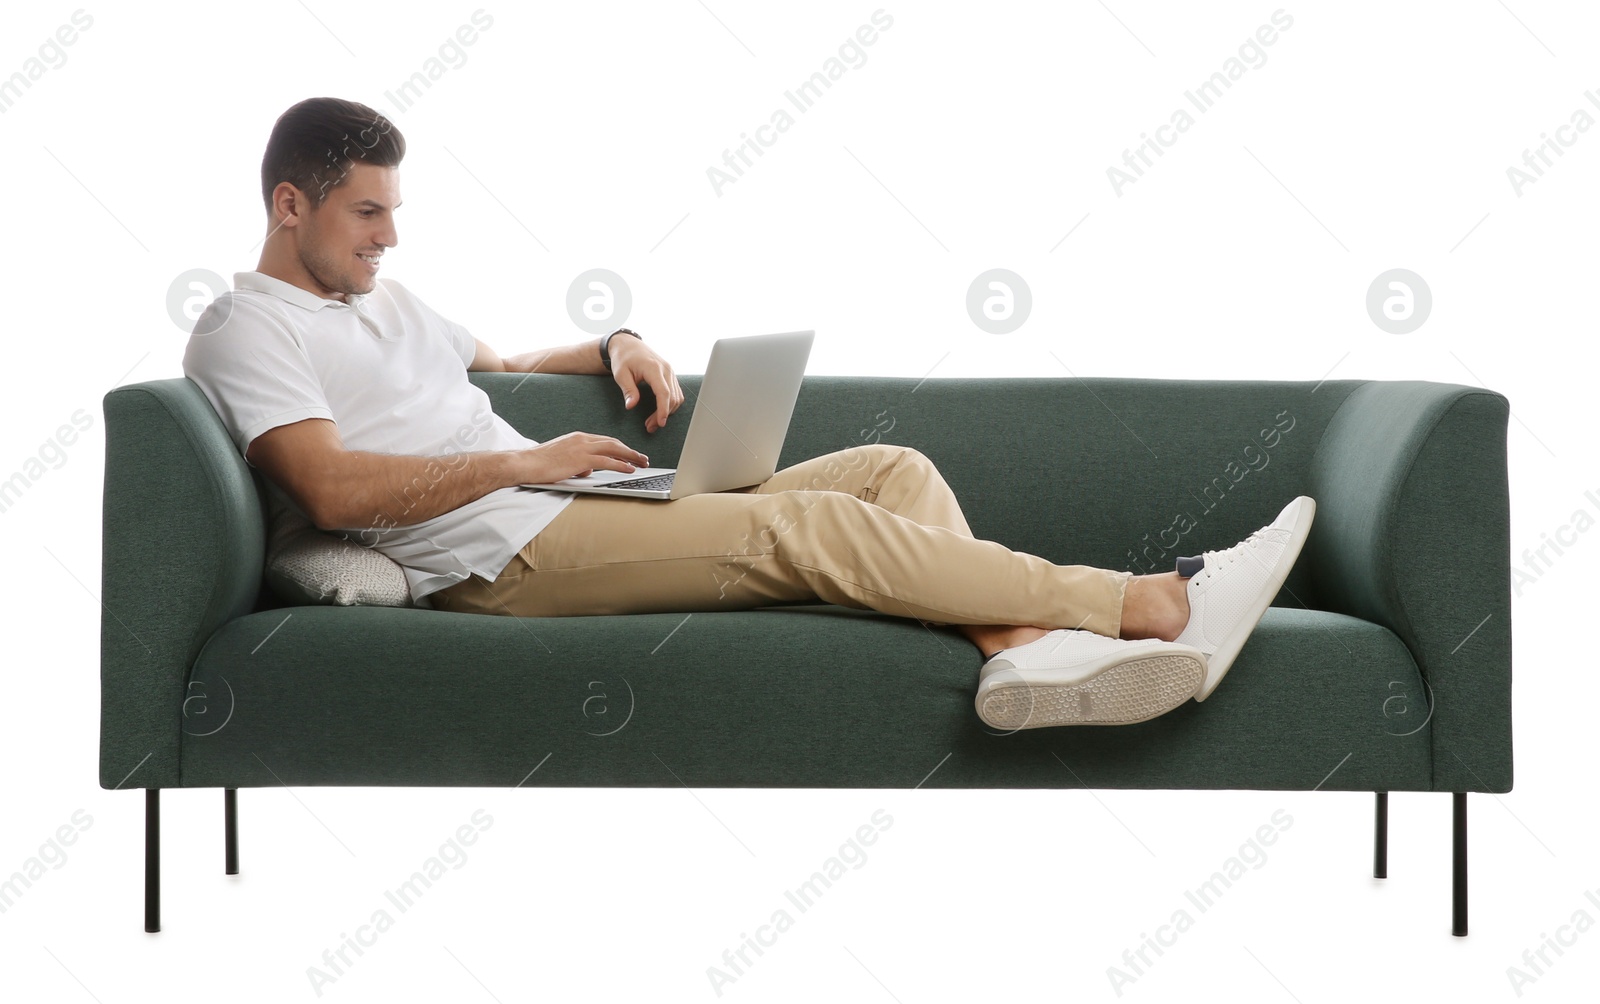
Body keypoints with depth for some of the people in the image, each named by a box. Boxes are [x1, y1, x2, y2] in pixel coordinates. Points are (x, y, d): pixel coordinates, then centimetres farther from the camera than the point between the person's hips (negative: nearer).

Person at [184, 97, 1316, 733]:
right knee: (808, 525, -24)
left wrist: (614, 346, 19)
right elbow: (332, 488, -16)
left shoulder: (386, 296, 26)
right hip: (502, 558, -10)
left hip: (577, 510, 10)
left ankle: (1028, 648, -33)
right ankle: (1158, 604, -25)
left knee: (895, 469, -5)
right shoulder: (245, 330, -2)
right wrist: (526, 462, -12)